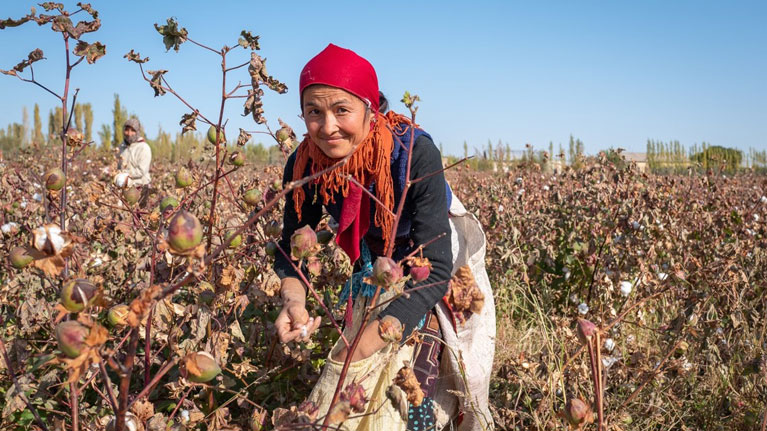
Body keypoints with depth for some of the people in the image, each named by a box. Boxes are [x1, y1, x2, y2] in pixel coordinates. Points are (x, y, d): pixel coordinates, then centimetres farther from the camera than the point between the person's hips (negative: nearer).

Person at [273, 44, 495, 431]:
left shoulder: (415, 152, -35)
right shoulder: (304, 165, -22)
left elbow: (434, 269, -39)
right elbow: (292, 247, -10)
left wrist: (358, 350, -48)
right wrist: (293, 299, -35)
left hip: (439, 264, -4)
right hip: (373, 270, 4)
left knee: (408, 398, -13)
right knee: (356, 399, 7)